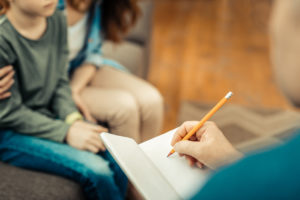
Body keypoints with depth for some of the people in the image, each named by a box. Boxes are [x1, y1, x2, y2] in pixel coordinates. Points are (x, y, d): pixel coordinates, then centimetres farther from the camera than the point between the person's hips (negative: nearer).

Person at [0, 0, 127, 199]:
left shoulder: (57, 20, -4)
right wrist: (67, 132, -20)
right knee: (96, 171, -21)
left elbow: (60, 82, 5)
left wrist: (74, 120, -11)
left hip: (49, 115, 7)